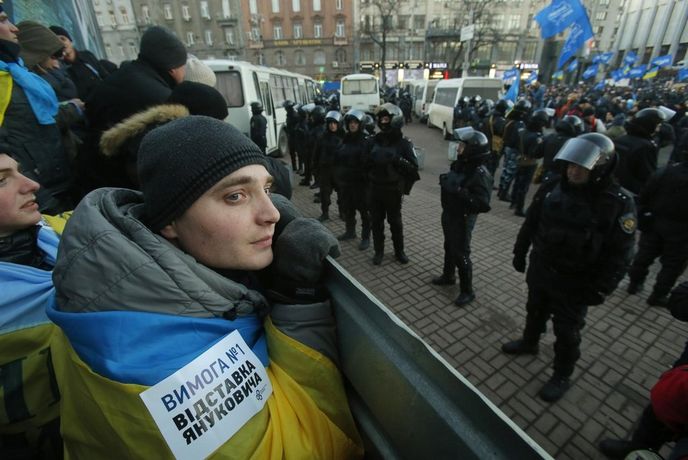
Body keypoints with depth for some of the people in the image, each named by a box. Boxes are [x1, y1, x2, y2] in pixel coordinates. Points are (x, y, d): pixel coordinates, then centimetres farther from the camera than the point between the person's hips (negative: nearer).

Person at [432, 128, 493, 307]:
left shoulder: (480, 174, -25)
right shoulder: (459, 164, -2)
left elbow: (483, 204, -31)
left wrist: (461, 192, -35)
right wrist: (445, 181, -2)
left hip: (463, 219, -8)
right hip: (449, 214, 8)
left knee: (461, 254, 2)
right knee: (449, 247, 24)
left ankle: (467, 292, 20)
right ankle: (448, 275, 47)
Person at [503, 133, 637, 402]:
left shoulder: (618, 203, -19)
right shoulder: (551, 190, -8)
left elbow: (620, 253, -15)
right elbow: (530, 224, 4)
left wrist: (600, 289, -15)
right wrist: (519, 253, 10)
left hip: (575, 282, -4)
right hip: (540, 269, 4)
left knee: (566, 332, 12)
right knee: (535, 311, 25)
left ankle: (562, 376, 33)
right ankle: (529, 342, 51)